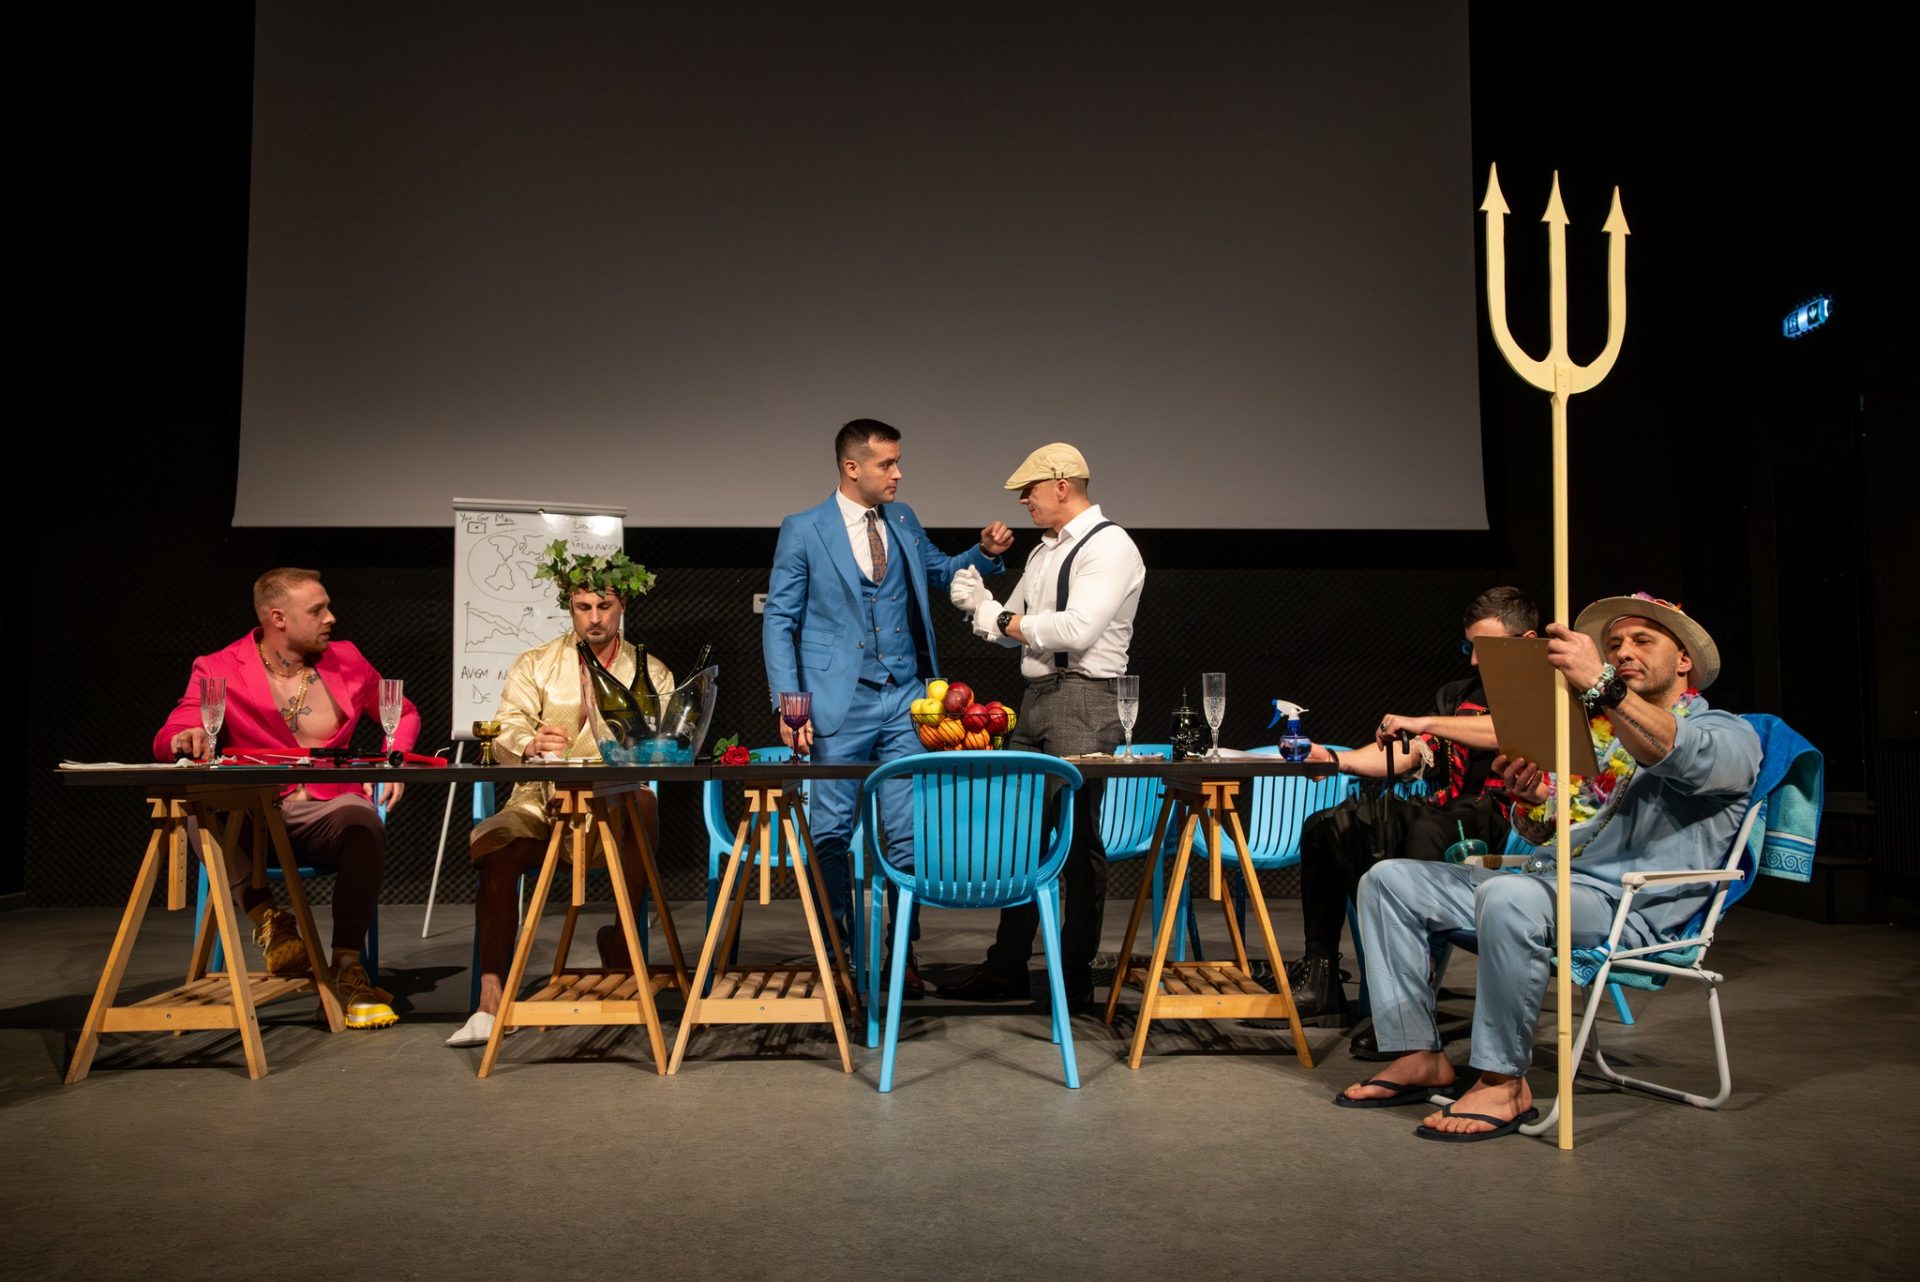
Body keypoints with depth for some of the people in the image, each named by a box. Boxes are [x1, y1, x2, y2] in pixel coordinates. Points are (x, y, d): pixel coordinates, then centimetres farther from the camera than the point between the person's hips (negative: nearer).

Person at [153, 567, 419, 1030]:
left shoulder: (345, 660, 12)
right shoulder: (219, 670, 4)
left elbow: (405, 713, 24)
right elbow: (167, 740, -4)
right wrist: (184, 740, -29)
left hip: (329, 809, 1)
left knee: (364, 823, -35)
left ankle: (347, 967, -29)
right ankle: (266, 918, -20)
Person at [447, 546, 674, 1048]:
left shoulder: (651, 673, 14)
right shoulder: (534, 665, 14)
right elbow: (505, 733, 0)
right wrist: (530, 743, -25)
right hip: (541, 803, 0)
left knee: (644, 802, -34)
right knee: (498, 851, -31)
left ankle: (619, 949, -17)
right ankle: (491, 997, -28)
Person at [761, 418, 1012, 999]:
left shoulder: (902, 520, 9)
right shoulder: (803, 531, -4)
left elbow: (939, 571, 24)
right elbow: (778, 620, -3)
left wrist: (985, 553, 4)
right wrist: (788, 705, -12)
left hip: (904, 700, 4)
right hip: (840, 704, -4)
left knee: (908, 832, 3)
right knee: (832, 832, 6)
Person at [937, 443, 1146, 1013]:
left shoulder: (1109, 545, -8)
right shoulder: (1043, 553, 20)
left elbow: (1077, 629, -20)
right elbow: (1014, 633, 22)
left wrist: (1003, 619, -8)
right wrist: (982, 604, 2)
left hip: (1082, 699, -9)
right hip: (1034, 697, 9)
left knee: (1078, 841, -3)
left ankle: (1076, 978, 8)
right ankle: (1006, 967, 20)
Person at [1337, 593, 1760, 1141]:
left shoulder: (1728, 734, 4)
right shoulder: (1610, 738, 28)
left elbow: (1682, 756, -24)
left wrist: (1602, 685, -40)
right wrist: (1539, 797, 0)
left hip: (1631, 912, -8)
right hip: (1560, 883, 8)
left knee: (1508, 897, -40)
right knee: (1389, 880, -3)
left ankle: (1503, 1080, -24)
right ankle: (1419, 1055, -6)